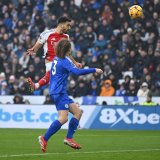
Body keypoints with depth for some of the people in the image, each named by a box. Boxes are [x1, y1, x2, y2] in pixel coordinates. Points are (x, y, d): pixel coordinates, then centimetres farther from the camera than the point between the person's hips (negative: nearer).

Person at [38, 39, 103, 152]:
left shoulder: (56, 59, 14)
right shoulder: (64, 61, -13)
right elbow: (77, 72, -25)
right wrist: (94, 70, -20)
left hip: (61, 93, 10)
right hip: (59, 93, -10)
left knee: (78, 112, 9)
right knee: (63, 118, -20)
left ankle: (69, 138, 6)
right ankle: (44, 139, -18)